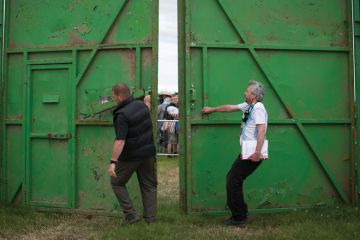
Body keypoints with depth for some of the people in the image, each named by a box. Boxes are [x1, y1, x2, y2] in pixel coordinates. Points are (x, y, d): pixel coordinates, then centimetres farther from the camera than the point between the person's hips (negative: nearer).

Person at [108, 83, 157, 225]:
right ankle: (150, 218, 16)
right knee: (149, 185, 14)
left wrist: (113, 162, -28)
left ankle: (131, 215, 7)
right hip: (148, 152, 7)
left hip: (130, 156, -6)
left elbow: (120, 141, -28)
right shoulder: (142, 105, 2)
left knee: (117, 183, 12)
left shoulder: (122, 115, -20)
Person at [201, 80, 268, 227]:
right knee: (231, 178, 15)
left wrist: (257, 153, -33)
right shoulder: (248, 106, 13)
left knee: (233, 182, -5)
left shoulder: (258, 108, -16)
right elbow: (230, 108, 26)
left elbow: (261, 130, -27)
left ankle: (239, 218, 6)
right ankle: (241, 213, 24)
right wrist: (212, 109, 36)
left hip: (252, 154, -9)